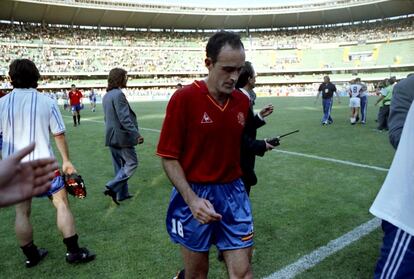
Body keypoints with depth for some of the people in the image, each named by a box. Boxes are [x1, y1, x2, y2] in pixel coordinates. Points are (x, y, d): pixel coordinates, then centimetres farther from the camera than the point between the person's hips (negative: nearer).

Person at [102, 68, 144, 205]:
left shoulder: (106, 96, 10)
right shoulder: (119, 94, -18)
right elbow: (125, 119, -24)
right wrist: (137, 134, -23)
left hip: (111, 137, 9)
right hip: (122, 136, -9)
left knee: (120, 166, 16)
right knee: (132, 163, 4)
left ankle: (122, 193, 23)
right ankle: (112, 187, -4)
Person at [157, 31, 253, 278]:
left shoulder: (243, 101, 1)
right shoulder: (184, 98, -13)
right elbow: (168, 157, -12)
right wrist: (192, 199, -20)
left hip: (233, 193, 4)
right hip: (194, 195, -3)